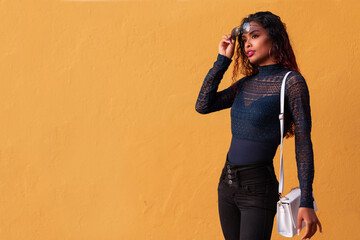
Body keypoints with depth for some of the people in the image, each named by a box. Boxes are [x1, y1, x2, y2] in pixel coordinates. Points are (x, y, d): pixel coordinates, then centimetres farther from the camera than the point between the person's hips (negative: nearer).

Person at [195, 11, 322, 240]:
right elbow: (203, 105, 3)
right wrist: (223, 59, 4)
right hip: (227, 184, 7)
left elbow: (303, 144, -11)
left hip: (258, 188, -7)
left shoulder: (291, 81, -8)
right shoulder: (245, 83, 11)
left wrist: (306, 202, -15)